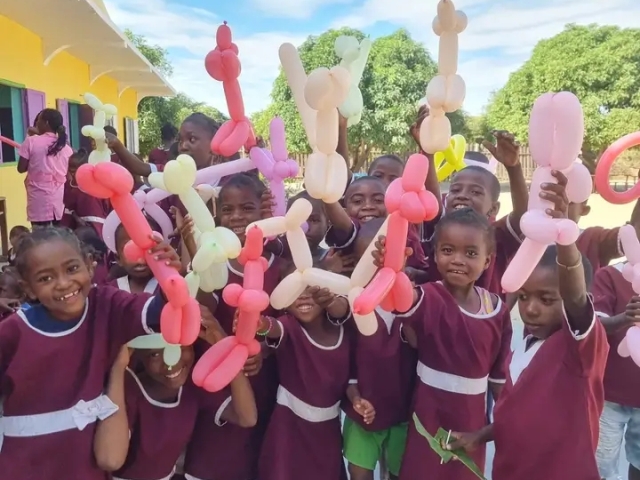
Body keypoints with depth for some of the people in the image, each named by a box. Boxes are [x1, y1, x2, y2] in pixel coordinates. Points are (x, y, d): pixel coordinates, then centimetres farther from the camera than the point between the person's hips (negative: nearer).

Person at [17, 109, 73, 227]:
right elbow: (68, 175, 8)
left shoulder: (31, 141, -5)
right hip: (60, 199, 3)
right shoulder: (66, 147, 5)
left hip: (39, 200, -3)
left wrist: (33, 164, 14)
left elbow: (21, 168, -1)